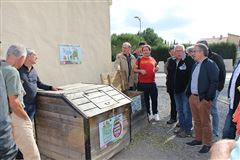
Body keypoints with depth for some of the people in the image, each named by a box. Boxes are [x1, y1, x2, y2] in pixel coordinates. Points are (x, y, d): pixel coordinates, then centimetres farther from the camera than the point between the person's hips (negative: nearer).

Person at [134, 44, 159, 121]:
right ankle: (148, 114, 25)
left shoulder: (153, 59, 11)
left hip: (152, 82, 3)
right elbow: (134, 69, 1)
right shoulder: (139, 59, 1)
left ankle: (155, 113, 24)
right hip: (142, 83, -3)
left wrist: (156, 69, 1)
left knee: (154, 98, 8)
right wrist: (140, 70, -17)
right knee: (145, 99, 9)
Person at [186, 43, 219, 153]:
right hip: (192, 97, 8)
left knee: (205, 122, 4)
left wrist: (208, 97, -19)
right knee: (197, 121, 18)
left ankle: (207, 144, 19)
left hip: (203, 99, -7)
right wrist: (188, 93, 12)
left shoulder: (210, 64, -11)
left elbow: (214, 82, -16)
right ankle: (198, 139, 33)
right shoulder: (195, 65, 15)